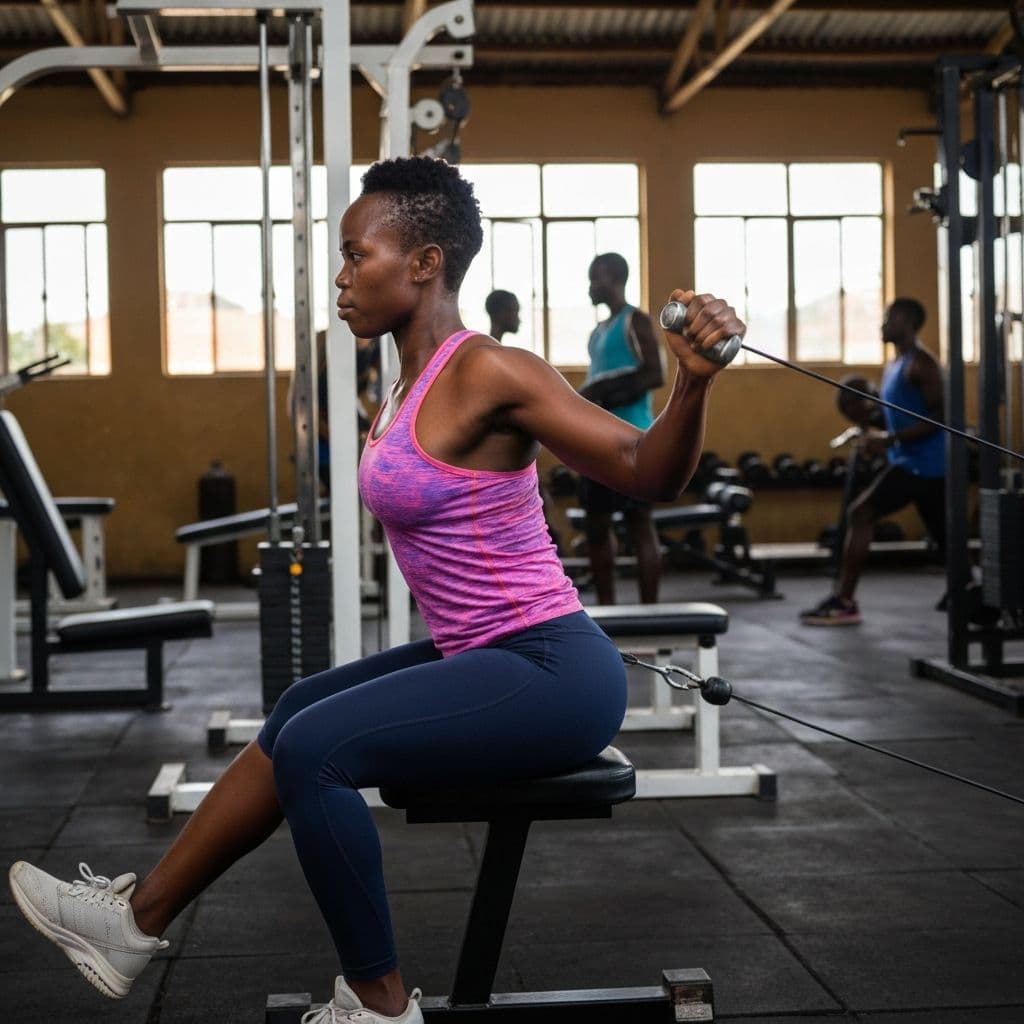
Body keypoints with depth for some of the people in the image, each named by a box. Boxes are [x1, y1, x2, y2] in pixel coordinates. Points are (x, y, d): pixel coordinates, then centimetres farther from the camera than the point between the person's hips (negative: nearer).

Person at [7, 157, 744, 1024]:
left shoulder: (489, 375, -18)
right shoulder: (411, 385, 9)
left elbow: (649, 473, -23)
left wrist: (694, 380, -40)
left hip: (553, 672, -10)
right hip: (486, 656, 10)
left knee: (314, 747, -17)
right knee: (298, 712, 17)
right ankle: (141, 915, 27)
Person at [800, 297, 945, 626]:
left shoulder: (919, 364, -11)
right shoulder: (893, 366, 19)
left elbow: (939, 416, -20)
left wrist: (890, 440, -24)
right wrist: (872, 428, 9)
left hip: (921, 462, -10)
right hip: (917, 462, 10)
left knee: (859, 513, -13)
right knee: (947, 540, 12)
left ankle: (843, 603, -11)